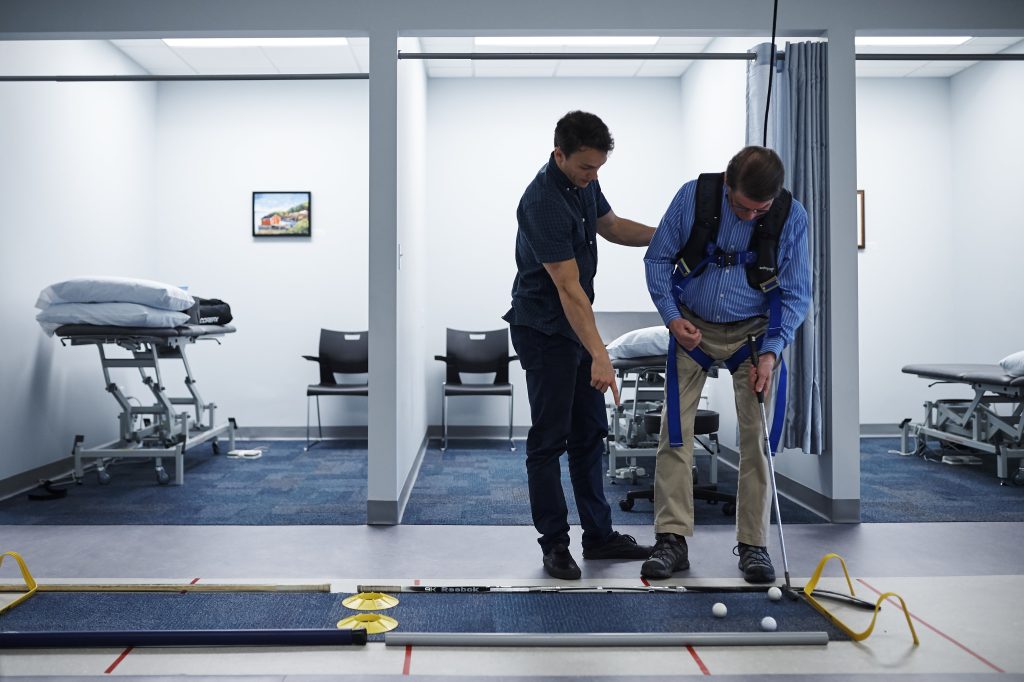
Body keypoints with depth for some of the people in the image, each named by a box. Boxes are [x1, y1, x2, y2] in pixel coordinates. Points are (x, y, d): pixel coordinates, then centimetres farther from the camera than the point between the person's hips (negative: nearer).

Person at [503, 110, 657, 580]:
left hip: (575, 325, 9)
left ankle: (599, 534, 21)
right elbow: (569, 288, -29)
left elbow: (612, 227, 18)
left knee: (590, 433, 11)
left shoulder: (584, 182, 2)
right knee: (549, 439, -1)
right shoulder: (542, 202, -25)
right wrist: (599, 355, -32)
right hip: (543, 330, -9)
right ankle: (554, 544, 10)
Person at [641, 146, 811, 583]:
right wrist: (671, 317, -13)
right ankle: (672, 539, 4)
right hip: (691, 328, 0)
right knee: (675, 430, -4)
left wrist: (770, 352, -16)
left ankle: (753, 544, 10)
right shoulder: (693, 196, -14)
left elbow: (796, 294, -6)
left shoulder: (792, 216, -13)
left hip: (753, 332, 0)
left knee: (757, 436, -3)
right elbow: (658, 258, -2)